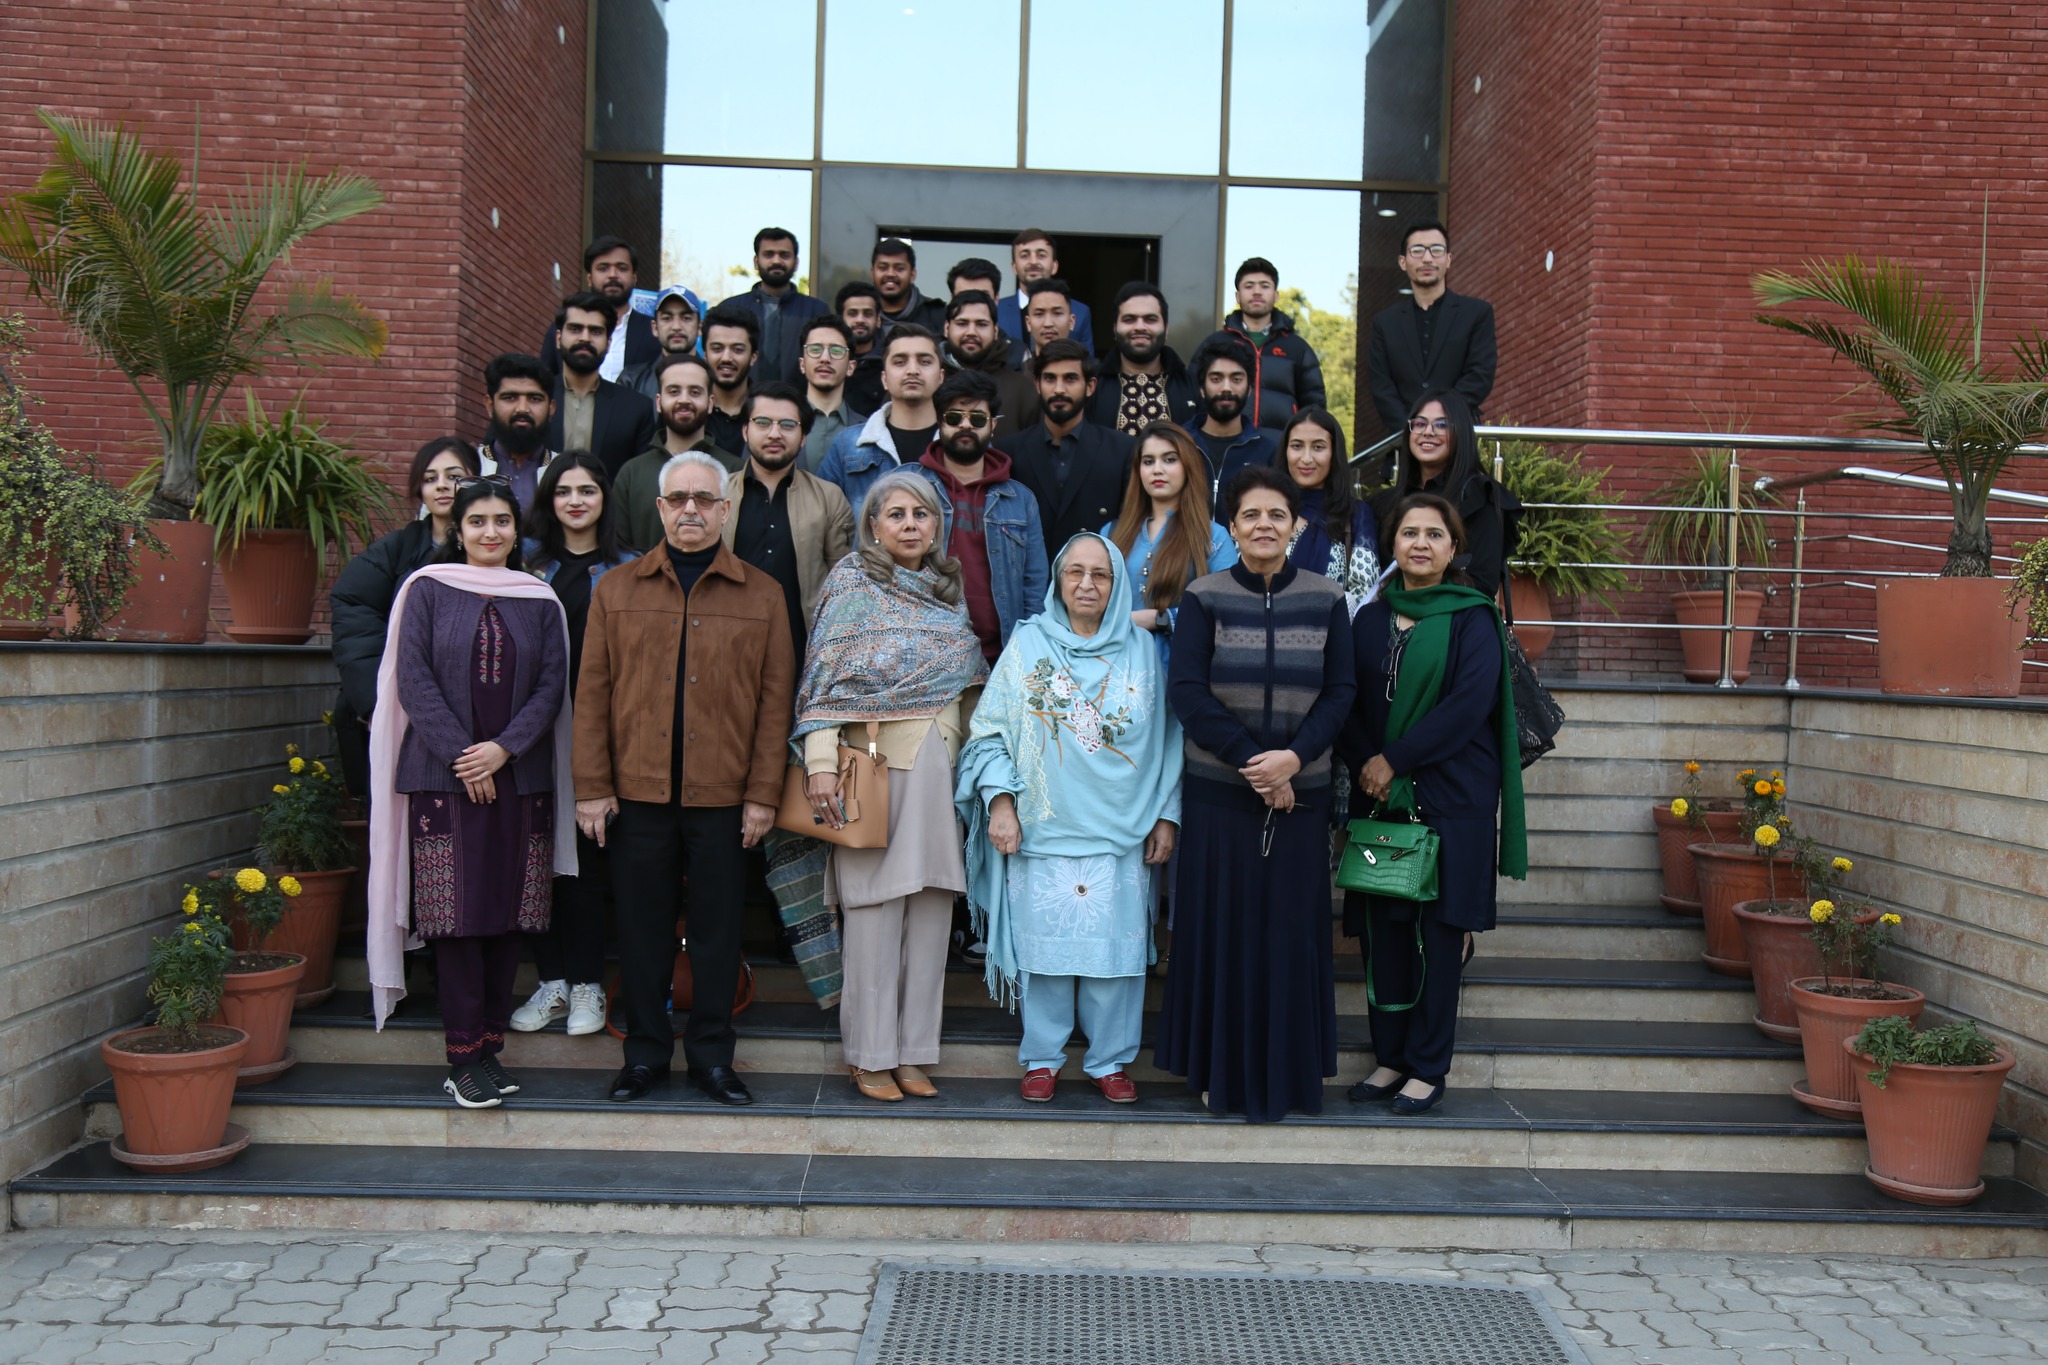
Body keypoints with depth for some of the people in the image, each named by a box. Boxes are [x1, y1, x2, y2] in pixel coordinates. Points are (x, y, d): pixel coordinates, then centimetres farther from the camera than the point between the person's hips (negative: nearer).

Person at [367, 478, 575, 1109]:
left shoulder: (539, 600, 11)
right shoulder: (427, 590, 5)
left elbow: (551, 685, 4)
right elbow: (413, 679, -3)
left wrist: (503, 748, -10)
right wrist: (461, 756, -11)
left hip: (519, 777, 3)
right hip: (443, 776, -2)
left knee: (509, 913, 3)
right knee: (457, 914, -4)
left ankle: (490, 1045, 12)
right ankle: (465, 1056, 1)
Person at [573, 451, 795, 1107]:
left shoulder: (762, 595, 5)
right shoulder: (616, 590, 8)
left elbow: (774, 700, 2)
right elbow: (593, 694, 4)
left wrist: (763, 793, -4)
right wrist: (592, 786, -3)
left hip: (723, 796, 0)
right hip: (637, 792, 1)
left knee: (718, 928, 7)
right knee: (643, 928, 7)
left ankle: (712, 1054, 20)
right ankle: (645, 1053, 21)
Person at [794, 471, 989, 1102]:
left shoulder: (947, 587, 15)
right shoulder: (852, 582, -1)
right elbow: (824, 678, -8)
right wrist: (821, 760, -17)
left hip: (942, 766, 5)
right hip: (876, 761, -5)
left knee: (931, 906, 5)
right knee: (875, 907, -2)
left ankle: (914, 1050, 14)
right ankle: (871, 1054, 8)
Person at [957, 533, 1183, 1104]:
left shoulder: (1142, 651, 9)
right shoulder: (1028, 644, 5)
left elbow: (1168, 740, 10)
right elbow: (990, 730, 3)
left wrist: (1168, 815, 5)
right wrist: (1000, 798, -8)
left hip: (1120, 836, 1)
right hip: (1042, 829, -1)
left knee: (1116, 946, 2)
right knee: (1044, 944, 3)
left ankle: (1110, 1060, 17)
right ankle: (1042, 1058, 18)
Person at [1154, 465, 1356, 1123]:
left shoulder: (1326, 601, 4)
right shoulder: (1204, 599, 0)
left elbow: (1340, 693, 0)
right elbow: (1188, 691, -7)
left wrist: (1293, 757, -16)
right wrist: (1252, 762, -15)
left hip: (1301, 794, 1)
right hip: (1217, 793, -1)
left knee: (1290, 931, 5)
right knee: (1221, 927, 3)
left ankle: (1283, 1072, 17)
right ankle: (1221, 1069, 15)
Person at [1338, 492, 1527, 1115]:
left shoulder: (1473, 619, -1)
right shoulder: (1370, 619, 11)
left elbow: (1469, 705, -13)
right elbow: (1348, 703, 7)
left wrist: (1394, 759, -14)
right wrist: (1365, 766, -11)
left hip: (1452, 798, -3)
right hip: (1381, 798, 4)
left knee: (1439, 930, -1)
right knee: (1382, 928, 3)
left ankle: (1428, 1067, 9)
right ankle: (1390, 1056, 16)